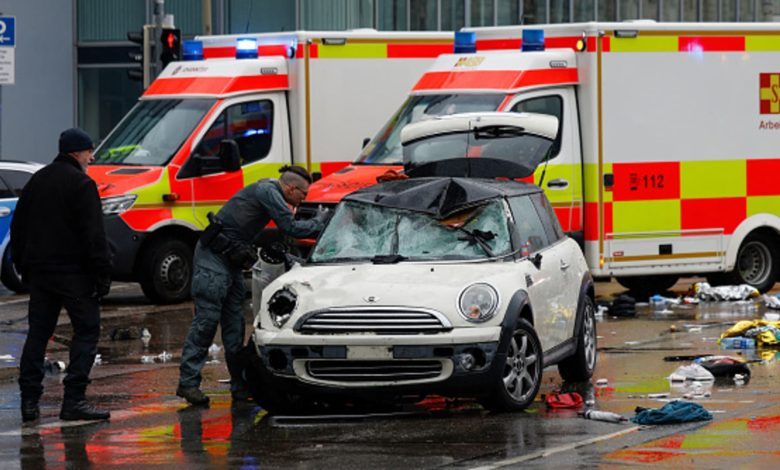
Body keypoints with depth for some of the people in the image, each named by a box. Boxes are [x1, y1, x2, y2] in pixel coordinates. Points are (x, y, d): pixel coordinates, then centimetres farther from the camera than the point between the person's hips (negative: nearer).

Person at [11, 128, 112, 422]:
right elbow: (93, 235, -15)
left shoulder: (37, 181, 14)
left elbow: (17, 227, 19)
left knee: (38, 333, 10)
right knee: (86, 330, -2)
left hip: (39, 272, 7)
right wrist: (102, 274, -13)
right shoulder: (81, 184, -10)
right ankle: (74, 400, -10)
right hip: (73, 272, -7)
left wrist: (24, 266, 23)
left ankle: (29, 400, 6)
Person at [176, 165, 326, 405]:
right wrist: (319, 222, -3)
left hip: (231, 259, 10)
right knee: (207, 319, -12)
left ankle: (240, 385, 8)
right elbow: (291, 228, -17)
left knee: (234, 322, 7)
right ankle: (188, 382, -12)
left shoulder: (268, 191, 16)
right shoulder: (267, 192, -14)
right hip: (214, 257, -10)